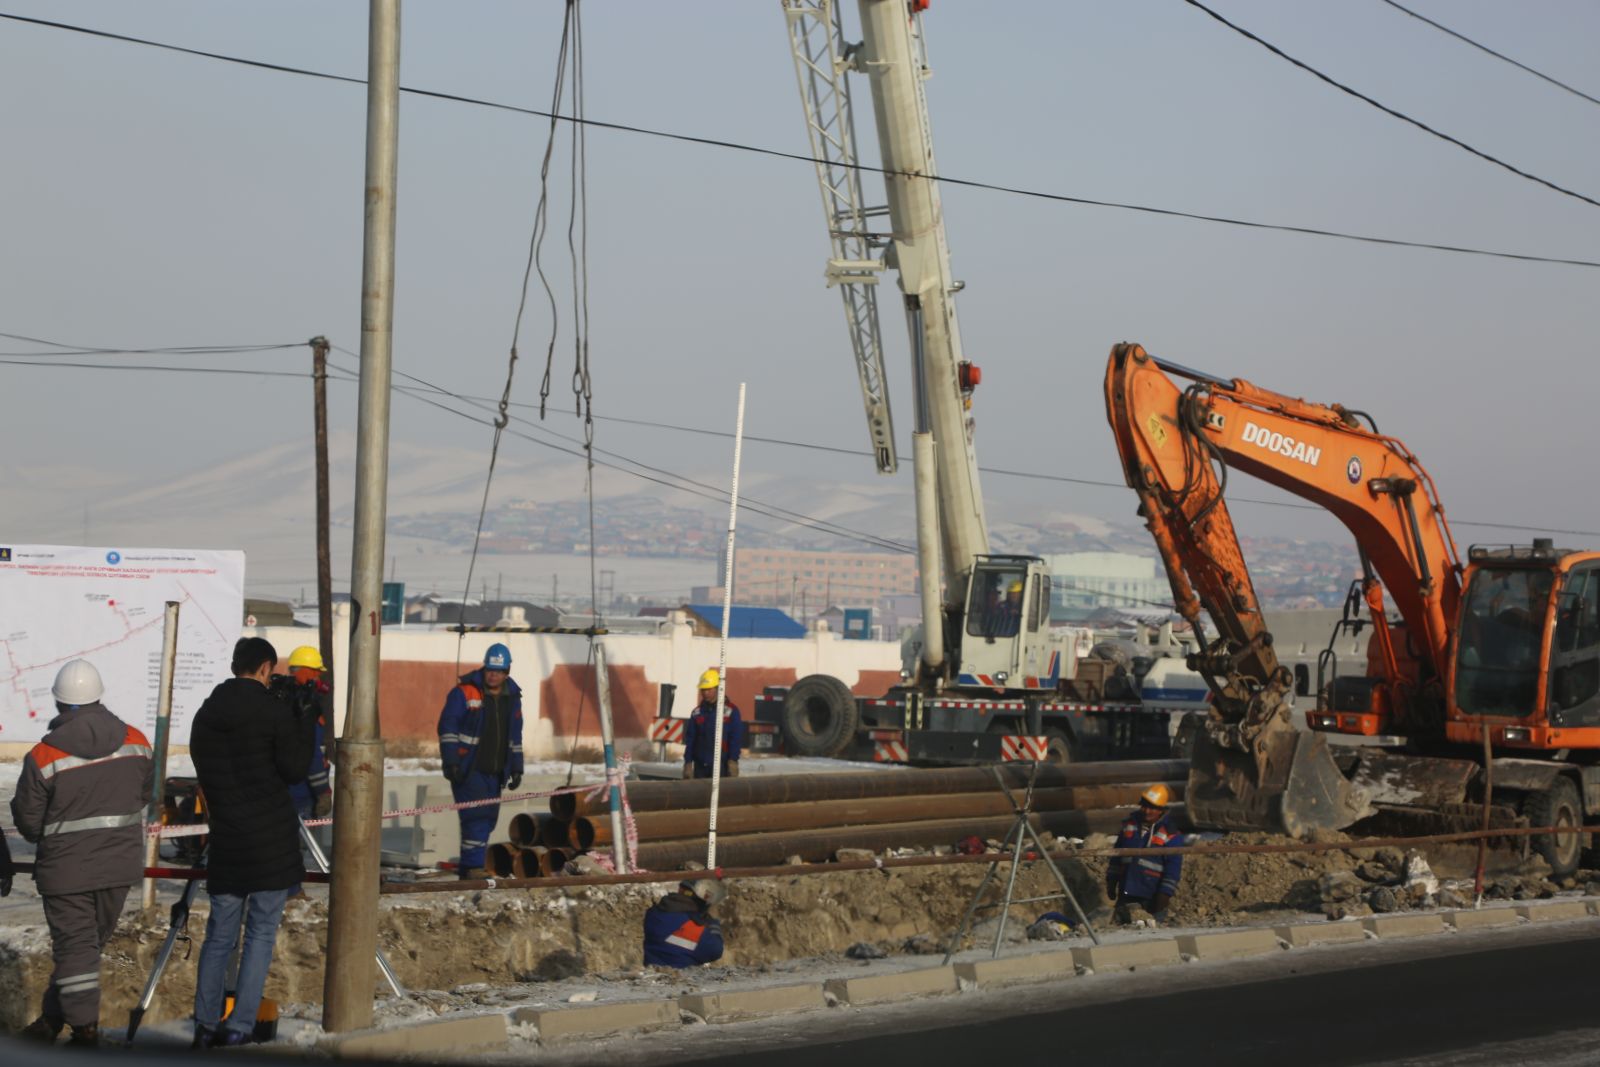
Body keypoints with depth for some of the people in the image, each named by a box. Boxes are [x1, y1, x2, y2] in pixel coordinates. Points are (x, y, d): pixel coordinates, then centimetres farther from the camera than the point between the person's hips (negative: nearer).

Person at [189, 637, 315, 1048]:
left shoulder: (205, 715, 7)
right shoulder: (275, 711, -10)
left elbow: (204, 775, 13)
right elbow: (295, 770, -7)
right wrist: (304, 722, 2)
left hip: (227, 840, 5)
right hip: (272, 841, -4)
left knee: (219, 934, 12)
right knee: (260, 934, 2)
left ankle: (206, 1024, 9)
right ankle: (239, 1028, -1)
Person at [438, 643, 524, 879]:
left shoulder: (512, 697, 11)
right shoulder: (465, 692, -7)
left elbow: (515, 736, 19)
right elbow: (447, 727, -9)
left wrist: (516, 768, 15)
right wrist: (450, 762, -16)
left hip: (495, 772, 6)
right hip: (467, 769, -6)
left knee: (488, 819, 6)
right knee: (477, 816, -15)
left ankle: (468, 868, 14)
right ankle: (473, 866, -14)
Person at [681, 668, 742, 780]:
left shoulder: (731, 711, -1)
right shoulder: (697, 712, 12)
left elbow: (736, 739, -4)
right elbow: (689, 740, 12)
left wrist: (733, 761, -12)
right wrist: (688, 762, 6)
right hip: (700, 765, 4)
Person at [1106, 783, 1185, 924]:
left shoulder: (1170, 834, -9)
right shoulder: (1130, 824, 7)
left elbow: (1173, 867, -11)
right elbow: (1117, 854, 15)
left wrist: (1165, 894, -15)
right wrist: (1111, 880, 12)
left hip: (1153, 895, -5)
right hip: (1127, 891, 5)